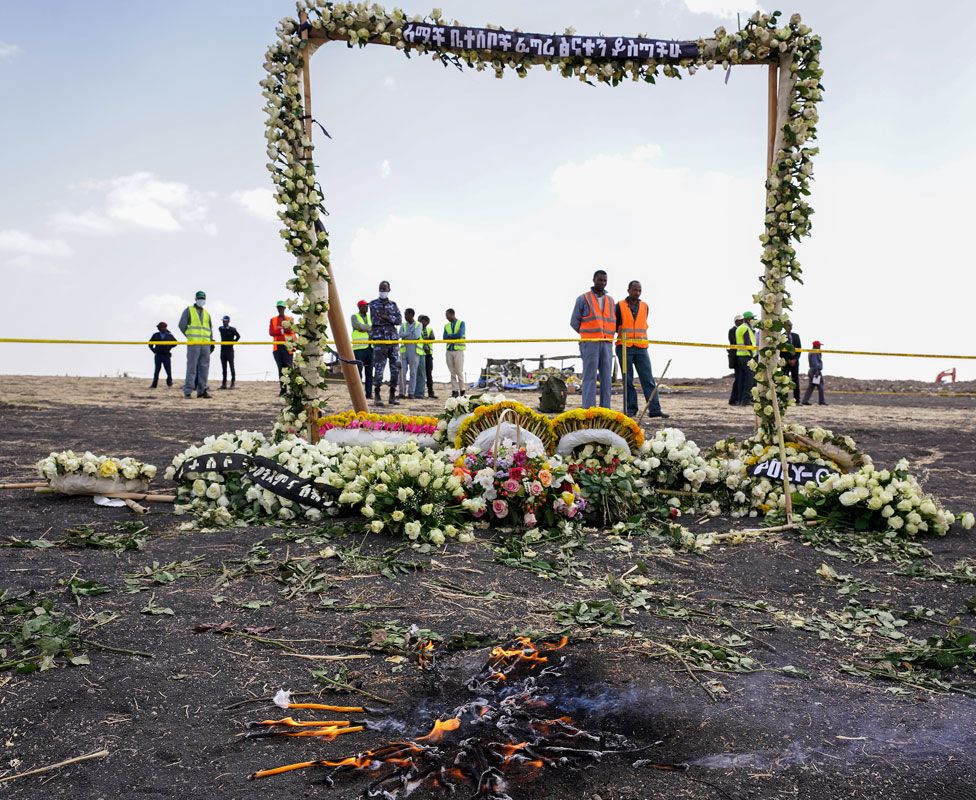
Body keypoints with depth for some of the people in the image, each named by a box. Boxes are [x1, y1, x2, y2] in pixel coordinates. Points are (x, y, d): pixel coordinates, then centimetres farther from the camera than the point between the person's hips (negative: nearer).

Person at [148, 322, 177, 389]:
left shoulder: (169, 335, 3)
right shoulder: (155, 335, 5)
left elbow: (175, 343, 16)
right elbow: (150, 344, 14)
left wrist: (169, 348, 8)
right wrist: (154, 350, 5)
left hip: (166, 355, 0)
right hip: (158, 355, 1)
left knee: (168, 370, -1)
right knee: (157, 370, 2)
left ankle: (169, 382, 19)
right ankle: (154, 384, 5)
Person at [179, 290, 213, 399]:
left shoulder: (207, 313, 20)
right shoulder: (188, 310, 6)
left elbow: (210, 328, 22)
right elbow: (182, 325, 1)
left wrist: (211, 341, 12)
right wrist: (190, 337, 0)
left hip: (205, 344, 5)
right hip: (193, 344, -5)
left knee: (204, 367, 2)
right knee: (192, 367, -7)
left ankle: (202, 390, 6)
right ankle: (187, 391, -6)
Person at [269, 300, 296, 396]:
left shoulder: (290, 319, 9)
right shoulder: (273, 319, 14)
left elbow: (291, 330, -6)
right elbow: (271, 332, 2)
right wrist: (282, 330, -10)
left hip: (287, 346, -3)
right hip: (277, 346, 3)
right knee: (280, 368, 4)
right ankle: (282, 389, 6)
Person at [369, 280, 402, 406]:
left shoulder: (393, 304, 16)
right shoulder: (374, 304, 5)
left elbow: (399, 320, 3)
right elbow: (375, 320, -8)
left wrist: (386, 317, -11)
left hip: (393, 339, 4)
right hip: (380, 339, -4)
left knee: (395, 367, 3)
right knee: (379, 367, -7)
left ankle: (392, 395, 10)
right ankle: (377, 396, -2)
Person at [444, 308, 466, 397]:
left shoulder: (461, 323, 2)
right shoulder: (446, 326, 15)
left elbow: (460, 335, -12)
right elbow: (445, 337, 2)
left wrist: (450, 335, -3)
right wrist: (454, 336, -12)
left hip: (458, 350, -4)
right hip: (449, 350, 4)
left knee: (459, 372, -4)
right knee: (452, 372, 2)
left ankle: (462, 390, 4)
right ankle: (455, 391, 5)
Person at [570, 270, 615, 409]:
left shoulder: (610, 301, 16)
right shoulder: (583, 299, 2)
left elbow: (613, 322, 23)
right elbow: (574, 322, 3)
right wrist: (588, 336, 4)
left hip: (607, 344, 5)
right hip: (589, 344, -5)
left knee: (606, 378, 2)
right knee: (590, 377, -8)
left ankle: (605, 409, 6)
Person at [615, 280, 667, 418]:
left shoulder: (644, 306, 11)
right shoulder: (620, 306, 2)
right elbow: (615, 325, 6)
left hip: (641, 348, 2)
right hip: (624, 348, -2)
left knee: (648, 379, -4)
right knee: (627, 380, 1)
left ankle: (655, 409, -5)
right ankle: (631, 409, 7)